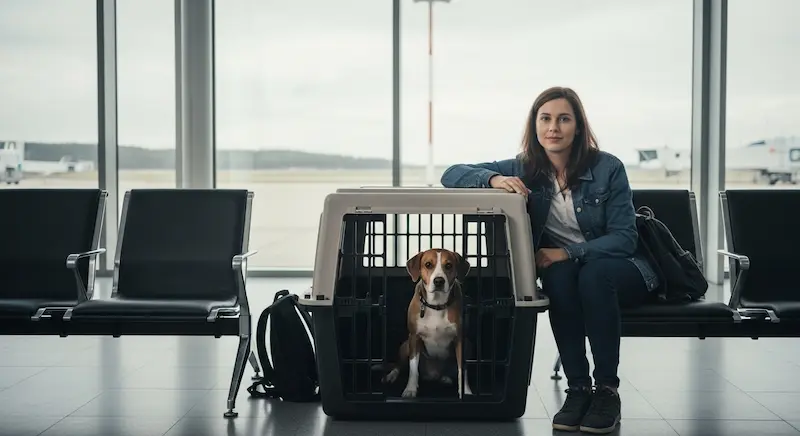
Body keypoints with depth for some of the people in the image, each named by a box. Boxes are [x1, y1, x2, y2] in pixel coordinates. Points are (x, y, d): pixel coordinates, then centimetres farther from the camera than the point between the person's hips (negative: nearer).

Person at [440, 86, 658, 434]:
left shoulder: (608, 168, -12)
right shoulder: (524, 169, -5)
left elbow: (624, 238, -15)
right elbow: (452, 174, -8)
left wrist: (568, 252, -28)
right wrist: (494, 179, -29)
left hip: (616, 269, -2)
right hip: (562, 274, 2)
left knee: (593, 274, -36)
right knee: (559, 274, -34)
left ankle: (607, 389, -26)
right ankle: (577, 388, -27)